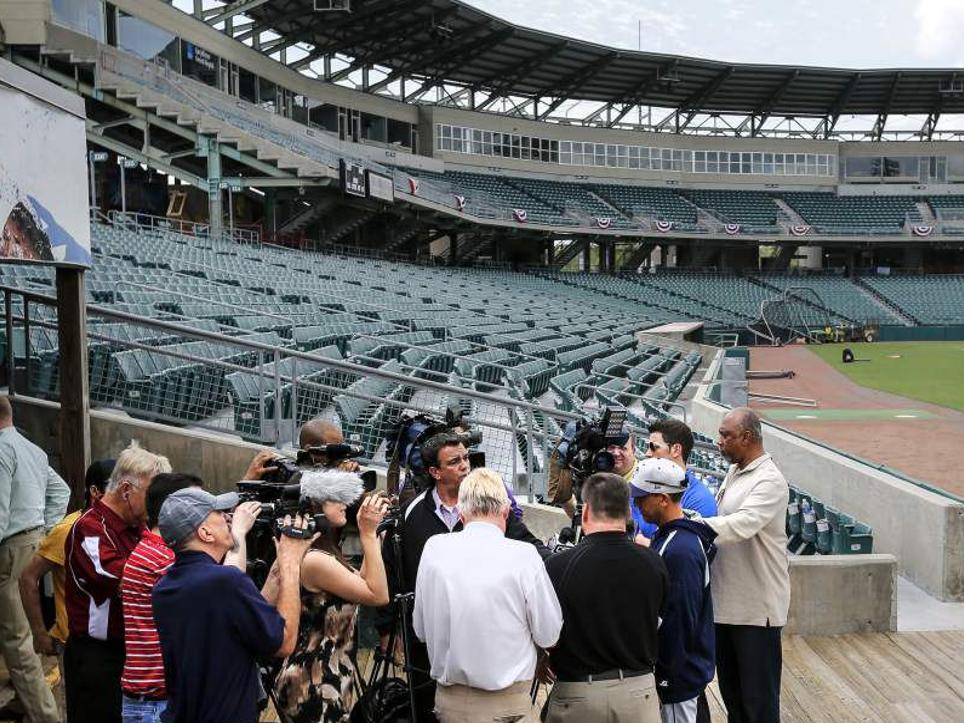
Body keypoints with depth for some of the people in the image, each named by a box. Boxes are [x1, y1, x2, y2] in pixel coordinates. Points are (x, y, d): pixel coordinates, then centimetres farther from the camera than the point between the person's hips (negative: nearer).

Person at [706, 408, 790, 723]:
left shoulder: (769, 481, -18)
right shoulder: (733, 473, 12)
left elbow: (742, 525, -32)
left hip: (756, 606, -9)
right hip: (727, 600, 9)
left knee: (758, 696, 2)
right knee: (730, 687, 19)